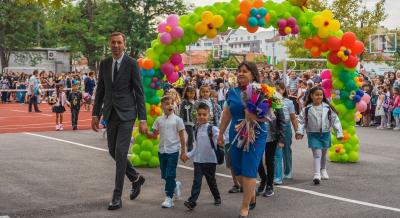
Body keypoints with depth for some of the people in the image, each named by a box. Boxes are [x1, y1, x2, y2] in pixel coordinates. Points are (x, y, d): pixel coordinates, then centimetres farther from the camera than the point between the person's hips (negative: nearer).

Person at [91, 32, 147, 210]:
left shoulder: (132, 64, -7)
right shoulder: (104, 64, 7)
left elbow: (139, 93, -8)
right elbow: (100, 91, 13)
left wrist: (142, 120, -11)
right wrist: (95, 114, 9)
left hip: (126, 114, -5)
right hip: (110, 114, 6)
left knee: (120, 152, -10)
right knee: (113, 152, 12)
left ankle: (117, 197, -3)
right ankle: (136, 178, 35)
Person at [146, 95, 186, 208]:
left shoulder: (177, 120, -4)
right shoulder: (159, 120, 6)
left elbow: (182, 137, -1)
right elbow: (155, 134, 11)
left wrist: (183, 153, -1)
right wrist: (146, 132, -10)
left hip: (173, 150, -4)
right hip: (162, 150, 4)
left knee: (170, 175, -7)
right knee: (164, 175, 11)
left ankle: (169, 198, -1)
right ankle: (176, 185, 38)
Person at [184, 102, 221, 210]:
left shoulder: (212, 129, -7)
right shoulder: (196, 131, 9)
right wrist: (188, 155, 8)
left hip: (210, 161, -3)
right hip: (198, 160, 3)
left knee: (211, 181, 12)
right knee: (197, 181, -6)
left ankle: (217, 197, 33)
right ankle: (192, 201, -12)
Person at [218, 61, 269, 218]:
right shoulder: (233, 92, 3)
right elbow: (227, 114, 12)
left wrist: (254, 116, -30)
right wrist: (220, 134, 16)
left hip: (255, 136, -5)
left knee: (248, 171, -6)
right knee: (238, 171, 11)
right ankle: (251, 194, 38)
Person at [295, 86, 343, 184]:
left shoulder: (328, 108, -2)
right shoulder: (307, 109, -4)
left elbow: (335, 120, 1)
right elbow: (301, 120, -2)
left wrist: (339, 133, -2)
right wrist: (299, 132, -14)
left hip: (325, 133, 2)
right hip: (313, 134, -2)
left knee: (324, 154, 18)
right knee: (317, 154, -12)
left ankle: (323, 170, 40)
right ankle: (317, 174, -16)